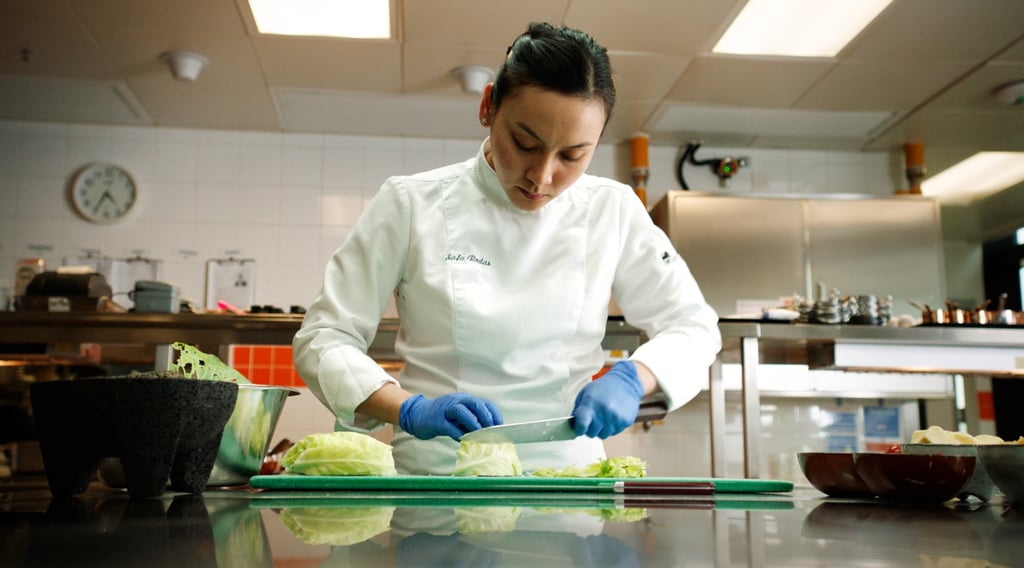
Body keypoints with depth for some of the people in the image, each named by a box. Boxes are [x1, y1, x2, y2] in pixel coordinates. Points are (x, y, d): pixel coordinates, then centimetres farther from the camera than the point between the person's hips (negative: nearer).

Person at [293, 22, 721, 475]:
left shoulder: (612, 212, 3)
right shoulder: (411, 204, -2)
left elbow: (695, 328, 10)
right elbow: (323, 339, -1)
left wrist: (630, 378, -10)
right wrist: (410, 409, -18)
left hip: (565, 470, 2)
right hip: (434, 473, -1)